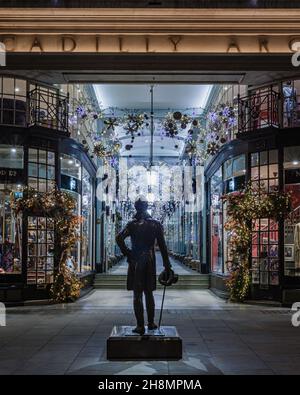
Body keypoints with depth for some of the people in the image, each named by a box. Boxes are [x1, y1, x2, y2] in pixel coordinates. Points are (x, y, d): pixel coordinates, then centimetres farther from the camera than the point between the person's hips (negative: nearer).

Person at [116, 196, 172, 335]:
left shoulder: (133, 224, -4)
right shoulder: (156, 224, 3)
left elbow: (119, 238, -18)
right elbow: (162, 246, 3)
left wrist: (127, 253, -6)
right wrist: (167, 266, 6)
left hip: (136, 261, -2)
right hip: (150, 262, 3)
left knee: (137, 294, 1)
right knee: (149, 293, 15)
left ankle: (140, 326, 0)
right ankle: (151, 323, 19)